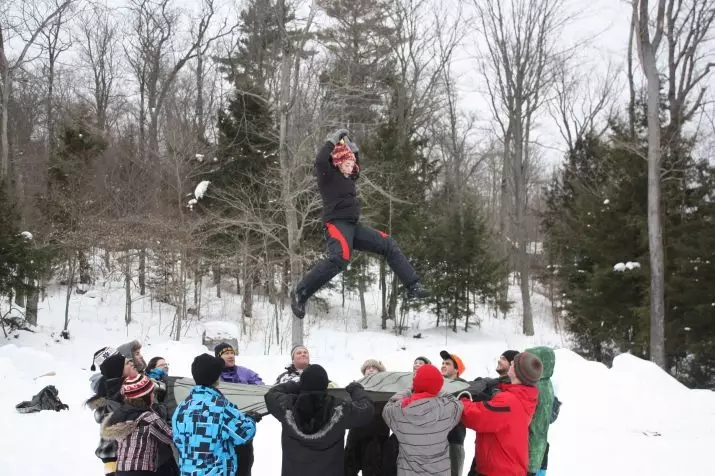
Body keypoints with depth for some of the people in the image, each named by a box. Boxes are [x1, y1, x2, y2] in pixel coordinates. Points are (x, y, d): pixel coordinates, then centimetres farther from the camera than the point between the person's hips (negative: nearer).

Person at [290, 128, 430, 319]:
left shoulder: (348, 178, 20)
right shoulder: (328, 176, -3)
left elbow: (355, 168, 44)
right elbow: (320, 161, -25)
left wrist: (355, 151, 28)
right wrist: (333, 141, -14)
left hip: (354, 225, 9)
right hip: (337, 224, -9)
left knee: (388, 245, 3)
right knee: (340, 258, -36)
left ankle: (412, 286, 4)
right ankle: (300, 293, -27)